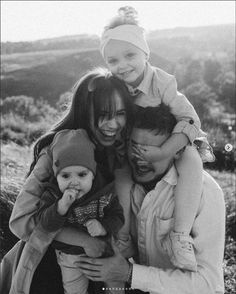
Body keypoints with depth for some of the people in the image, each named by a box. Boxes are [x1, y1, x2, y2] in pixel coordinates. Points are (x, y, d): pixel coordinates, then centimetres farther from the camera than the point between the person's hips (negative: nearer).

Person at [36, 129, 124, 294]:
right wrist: (62, 205, -44)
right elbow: (46, 224, -27)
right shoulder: (53, 194, -19)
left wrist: (104, 227, -36)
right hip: (70, 255, 0)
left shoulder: (106, 191, -20)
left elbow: (118, 216, -15)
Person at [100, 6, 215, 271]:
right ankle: (123, 237, -7)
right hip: (129, 148, 3)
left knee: (192, 162, -31)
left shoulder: (161, 82, -24)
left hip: (170, 141, -2)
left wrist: (162, 152, -39)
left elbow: (190, 120, -28)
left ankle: (180, 235, -26)